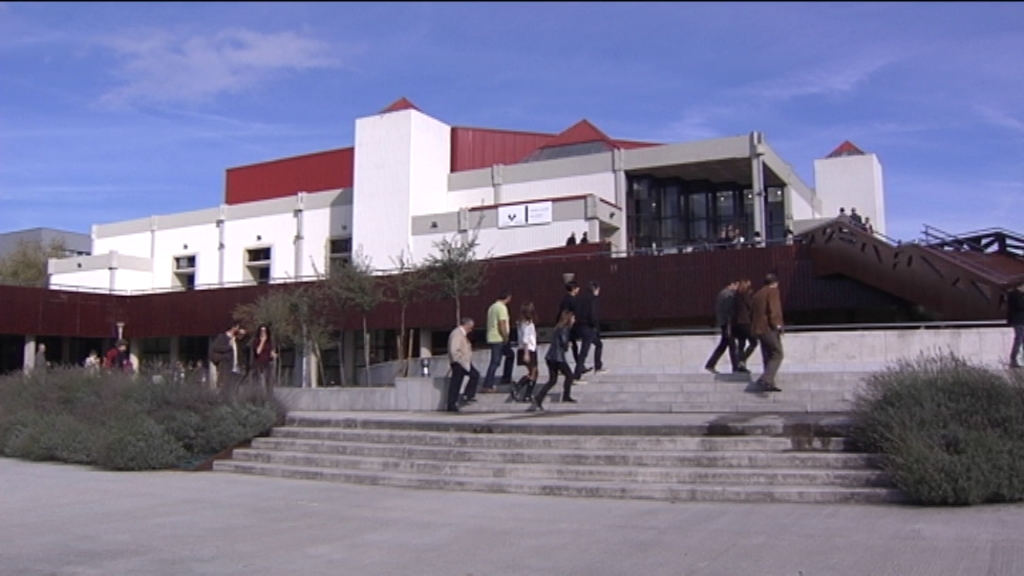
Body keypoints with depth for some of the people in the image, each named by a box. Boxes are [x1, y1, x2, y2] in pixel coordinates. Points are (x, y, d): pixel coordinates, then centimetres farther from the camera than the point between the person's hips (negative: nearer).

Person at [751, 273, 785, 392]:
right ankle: (765, 379, -23)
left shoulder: (756, 295, 21)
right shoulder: (773, 291, -2)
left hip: (758, 330, 8)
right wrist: (777, 324, -12)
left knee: (768, 357, 11)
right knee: (777, 355, -7)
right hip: (769, 329, -8)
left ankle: (769, 384, 8)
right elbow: (773, 309, -15)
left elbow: (752, 314, 20)